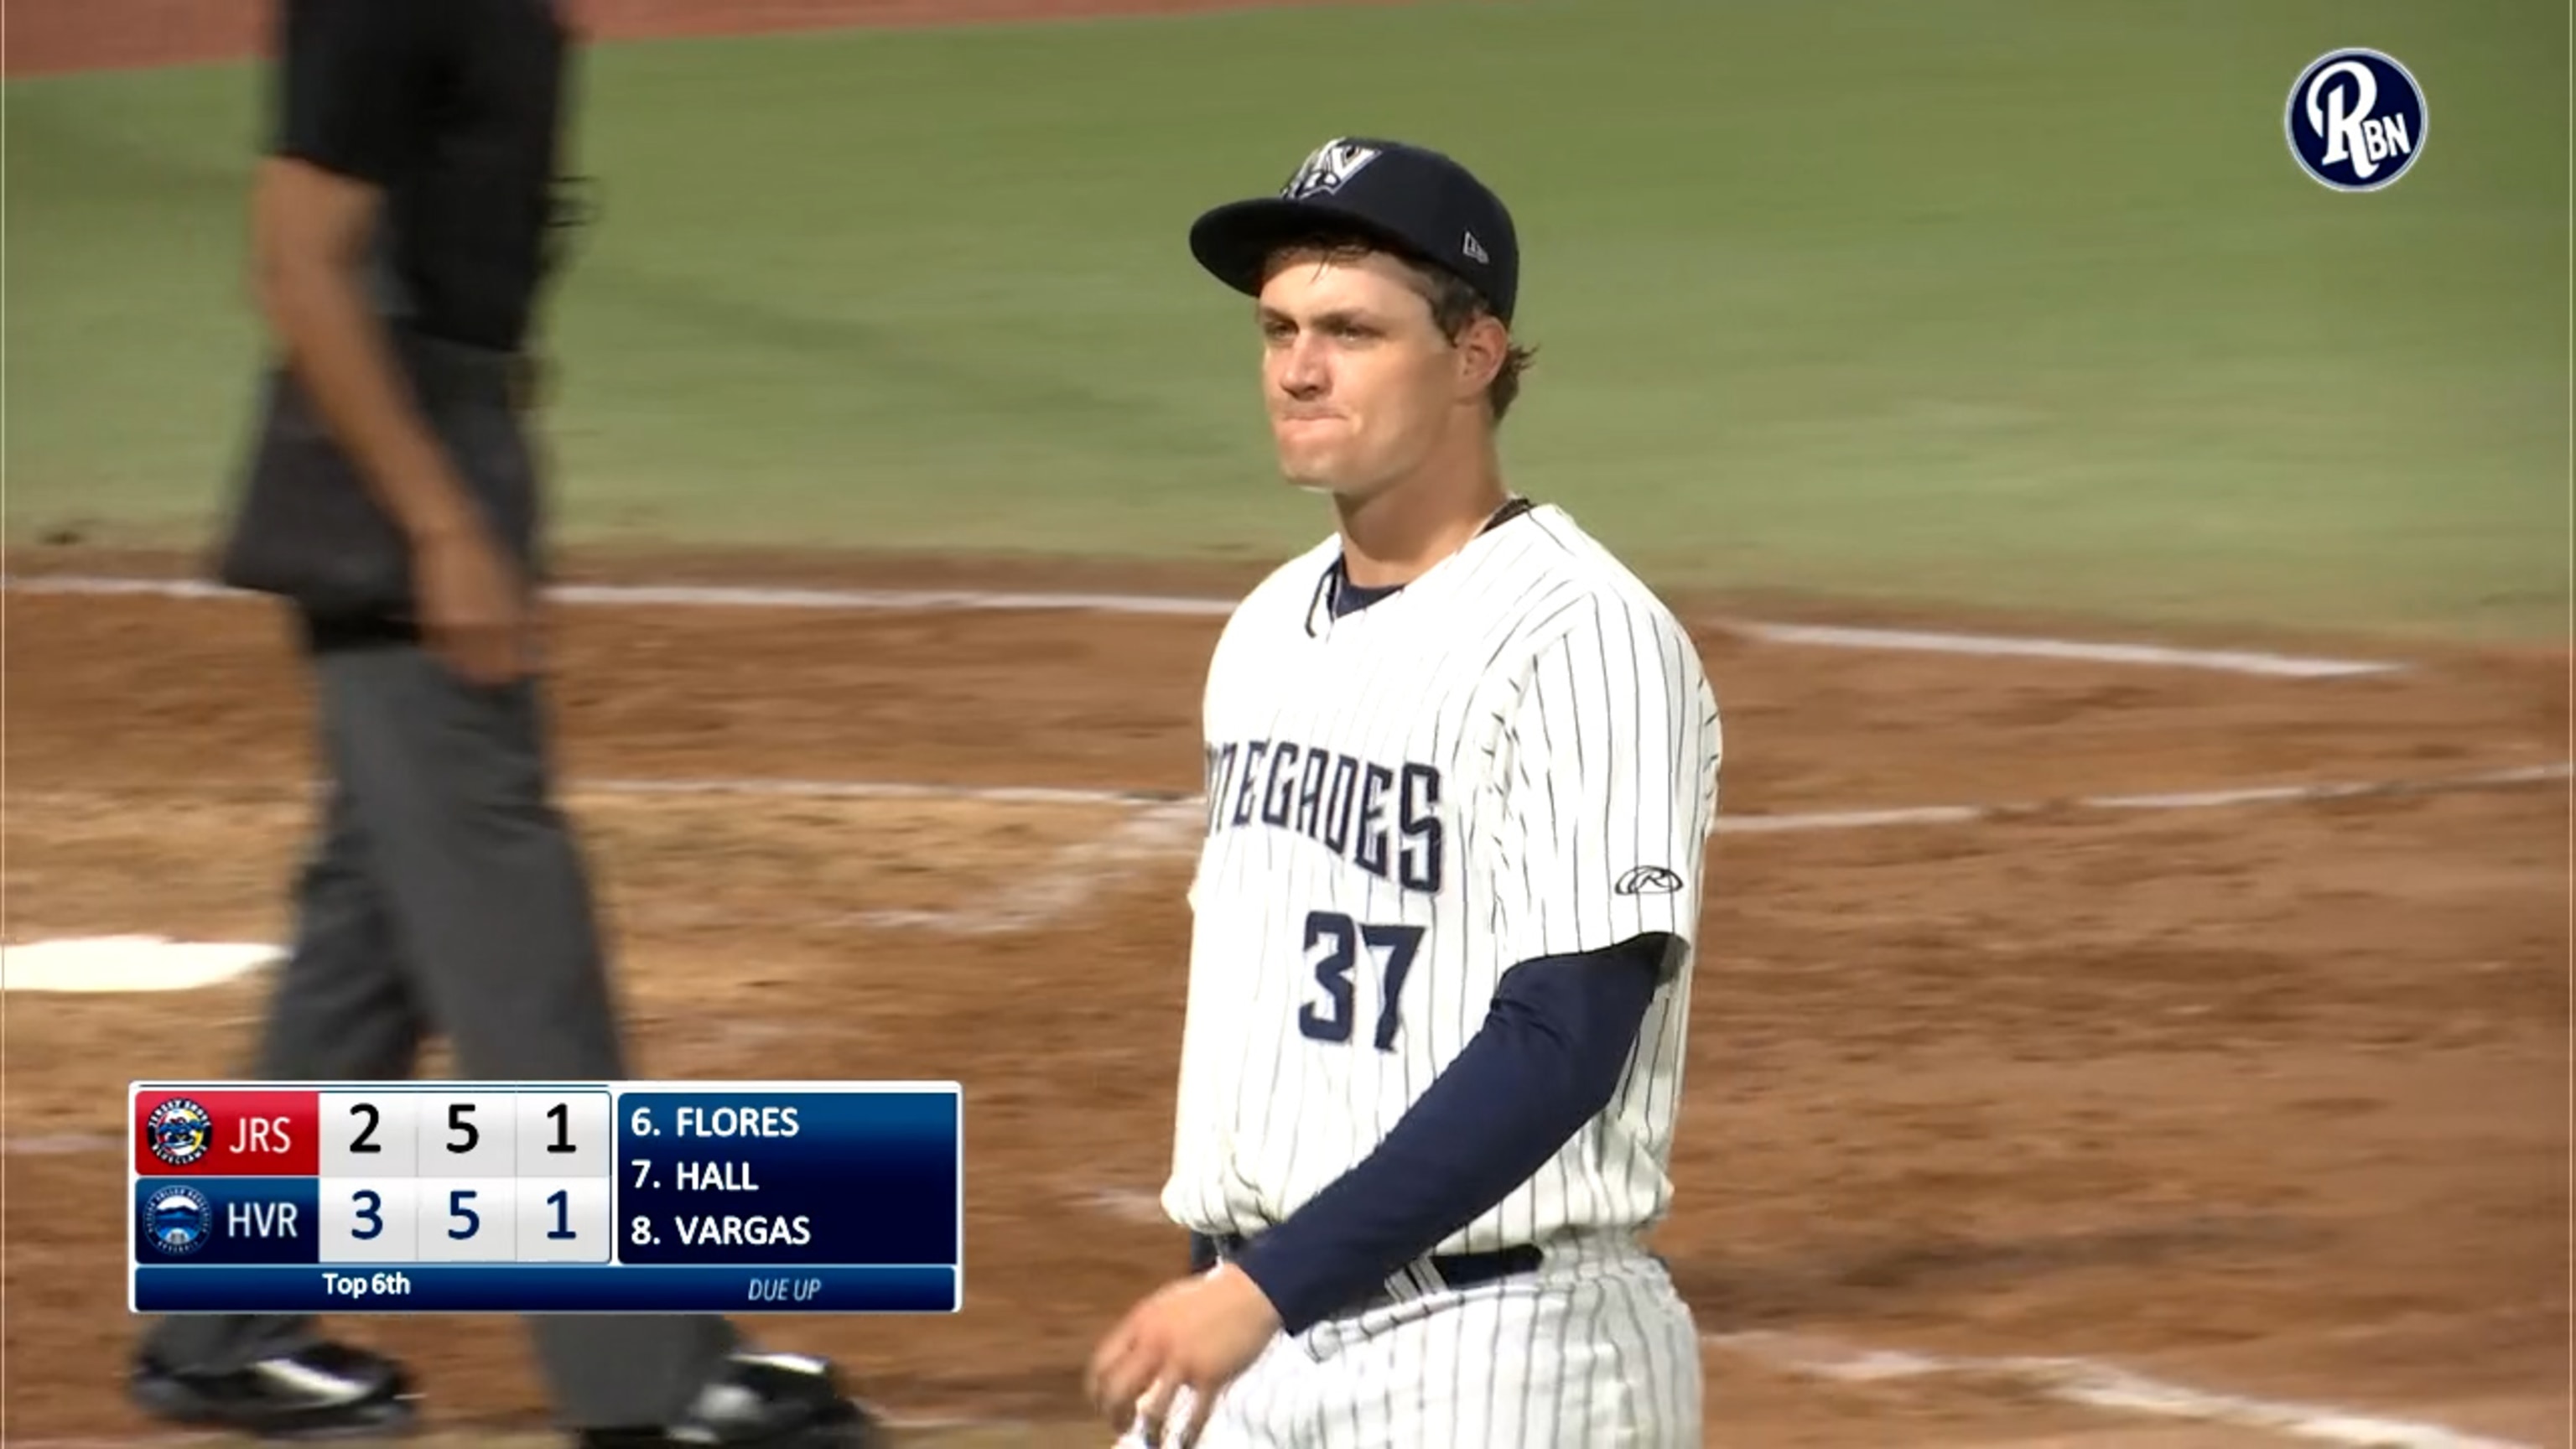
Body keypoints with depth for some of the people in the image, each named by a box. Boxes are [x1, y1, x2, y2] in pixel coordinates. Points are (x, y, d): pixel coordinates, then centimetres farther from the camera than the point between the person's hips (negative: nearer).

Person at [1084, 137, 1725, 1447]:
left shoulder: (1581, 639, -14)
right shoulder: (1270, 629, 13)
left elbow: (1561, 1045, -21)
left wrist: (1270, 1284, -25)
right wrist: (1208, 1291, 19)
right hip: (1252, 1336, 8)